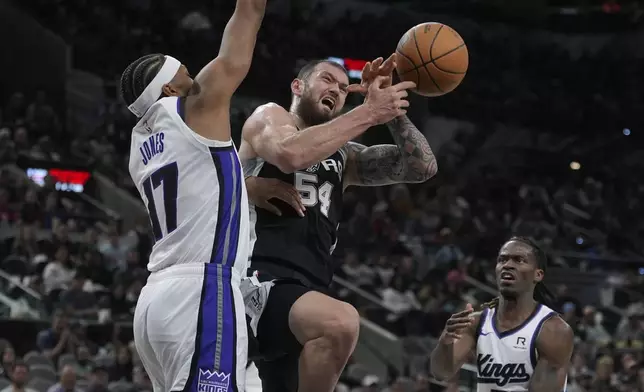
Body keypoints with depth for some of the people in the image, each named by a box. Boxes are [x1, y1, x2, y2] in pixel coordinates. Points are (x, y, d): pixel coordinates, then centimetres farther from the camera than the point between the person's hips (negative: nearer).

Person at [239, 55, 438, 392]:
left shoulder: (343, 156, 25)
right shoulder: (269, 116, 8)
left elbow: (422, 168, 15)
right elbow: (290, 154, -18)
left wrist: (392, 108, 2)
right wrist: (368, 113, -14)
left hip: (304, 294, 8)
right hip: (256, 279, -8)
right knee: (340, 322, -36)